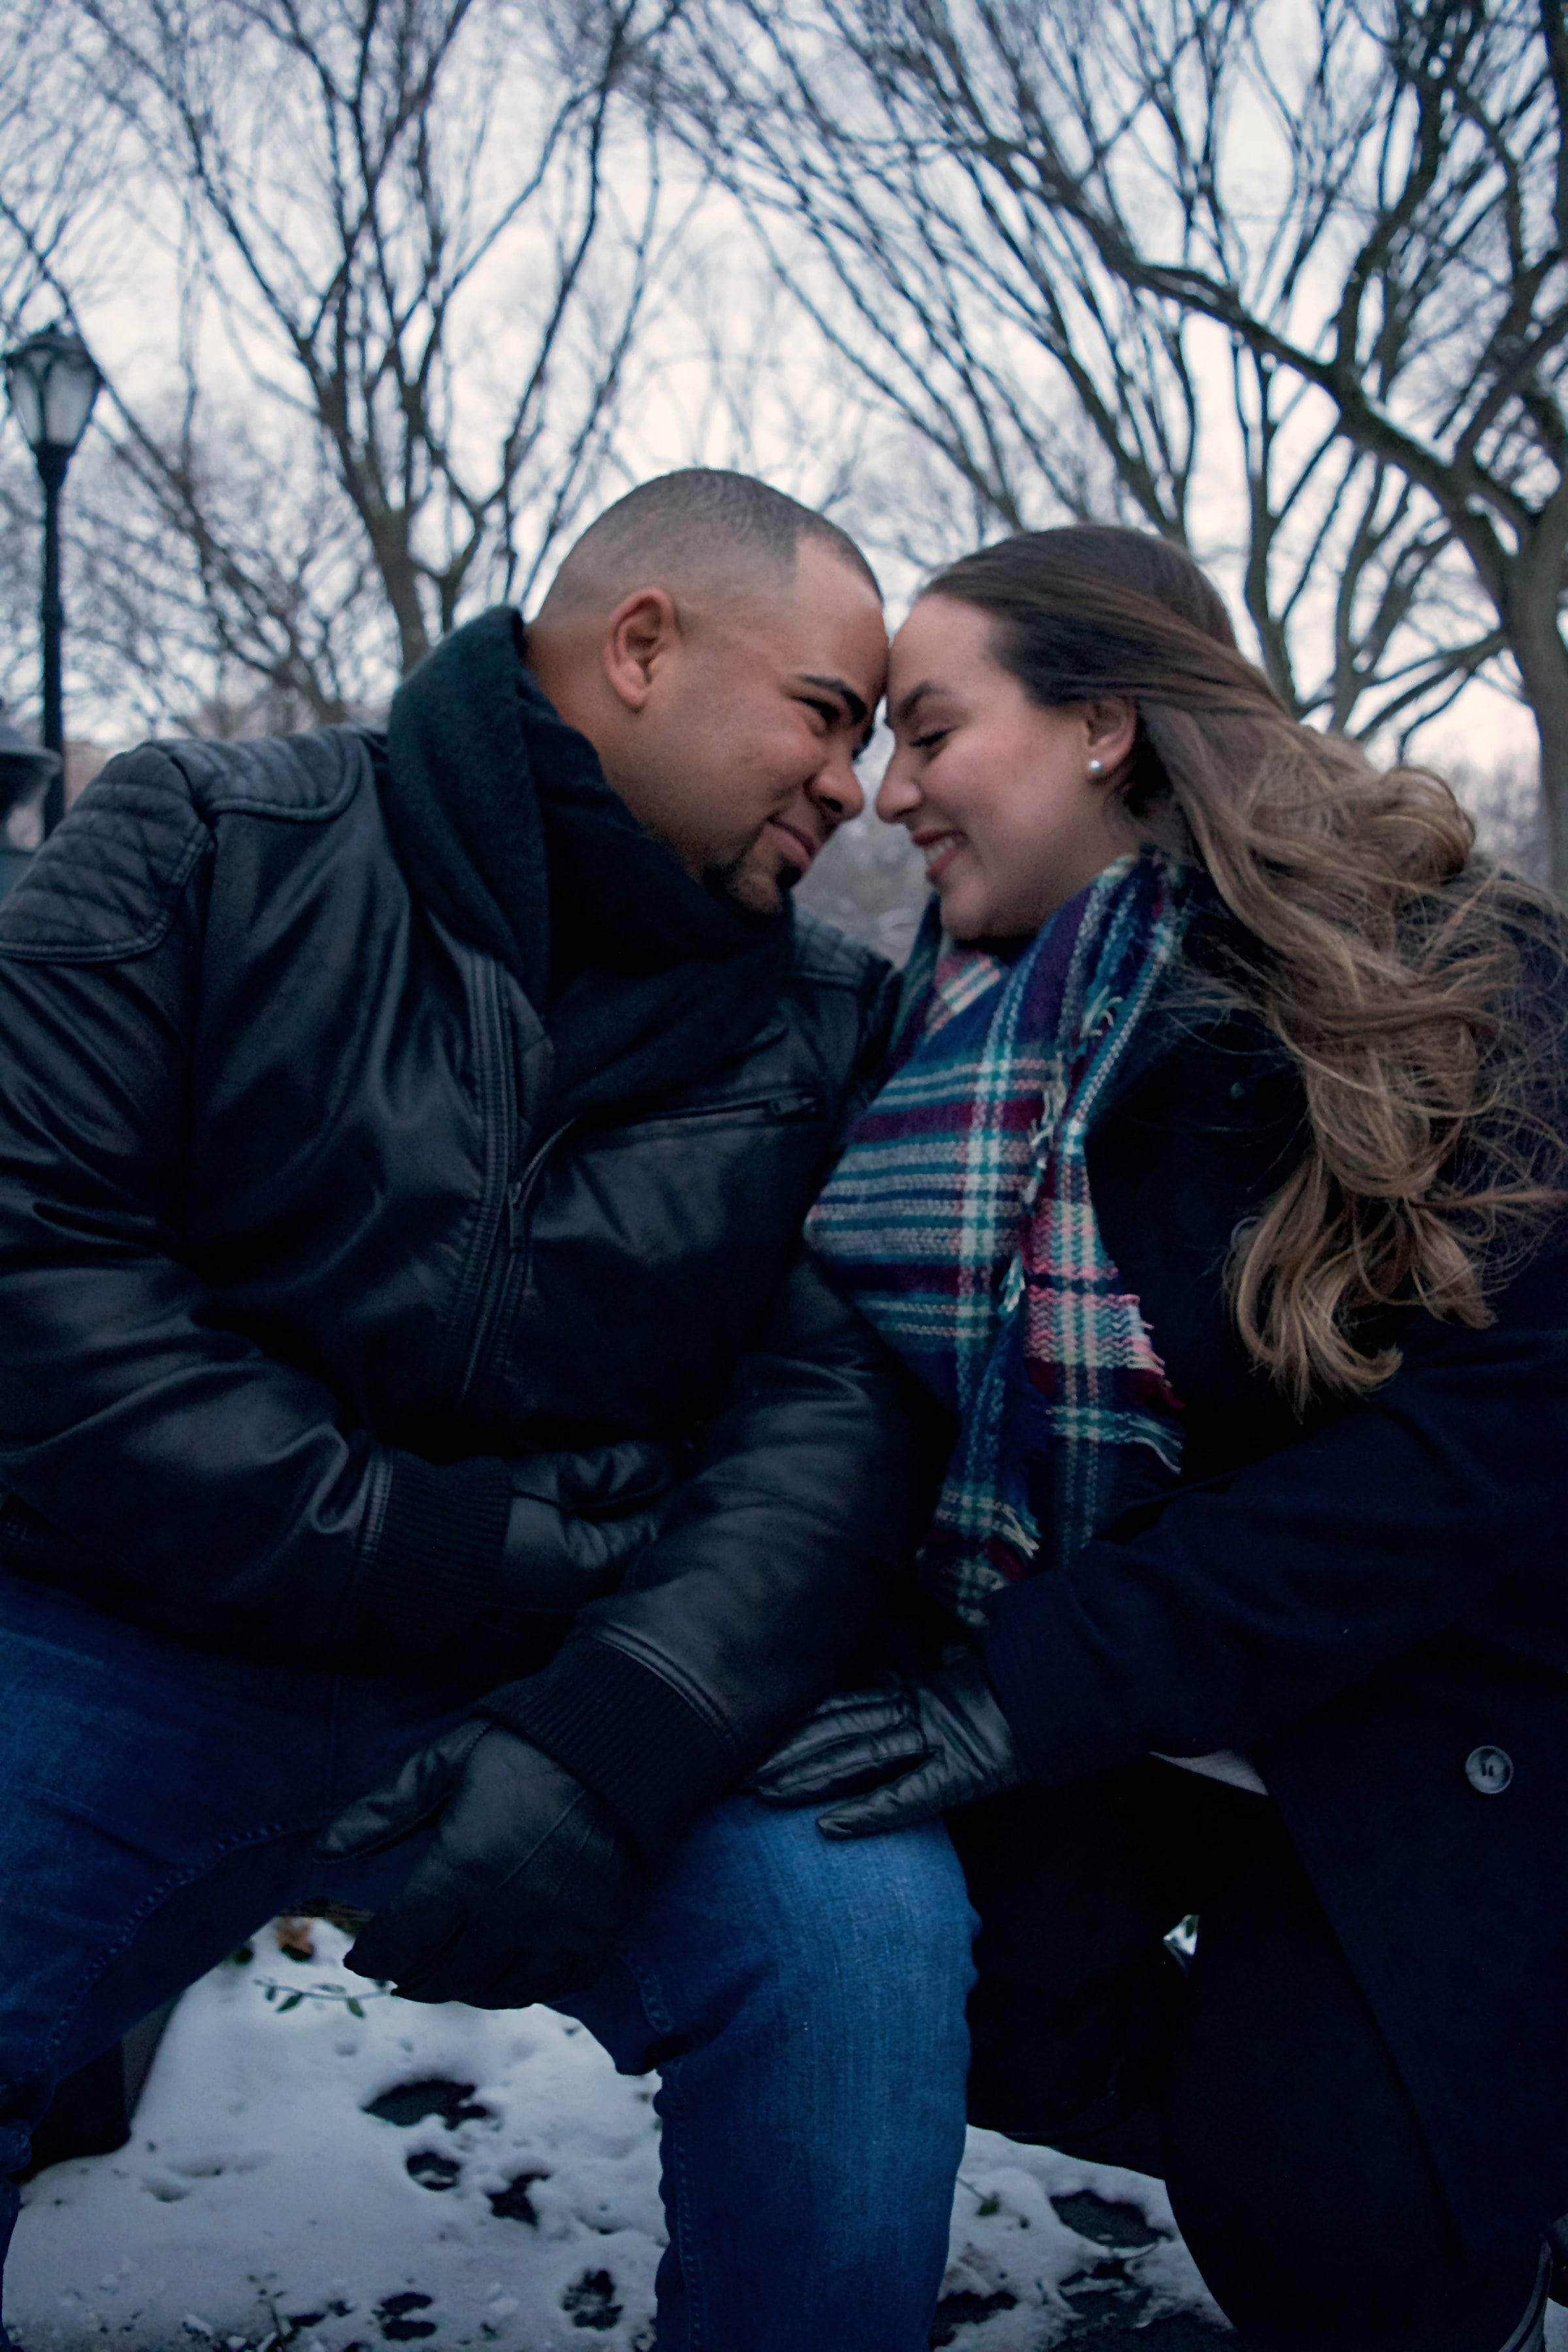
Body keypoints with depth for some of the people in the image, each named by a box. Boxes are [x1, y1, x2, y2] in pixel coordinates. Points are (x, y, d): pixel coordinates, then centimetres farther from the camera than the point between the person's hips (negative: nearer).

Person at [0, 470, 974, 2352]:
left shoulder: (824, 1030, 7)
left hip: (598, 1675, 2)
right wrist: (426, 1556, -16)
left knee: (865, 1928, -22)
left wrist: (608, 1737, -23)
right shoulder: (207, 842, 0)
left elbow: (836, 1413, -5)